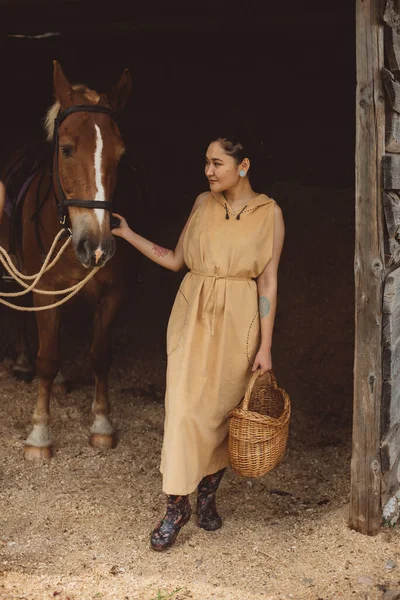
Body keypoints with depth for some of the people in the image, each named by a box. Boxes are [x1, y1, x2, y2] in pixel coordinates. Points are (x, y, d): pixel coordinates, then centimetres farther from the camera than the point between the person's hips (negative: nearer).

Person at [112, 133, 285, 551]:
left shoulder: (268, 212, -4)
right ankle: (177, 505, 3)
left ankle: (208, 495, 26)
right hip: (194, 314, 2)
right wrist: (128, 235, 5)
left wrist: (265, 345, -7)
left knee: (221, 409, 7)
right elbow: (174, 260, 11)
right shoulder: (203, 203, 5)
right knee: (184, 405, -5)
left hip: (238, 319, -2)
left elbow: (268, 281, -5)